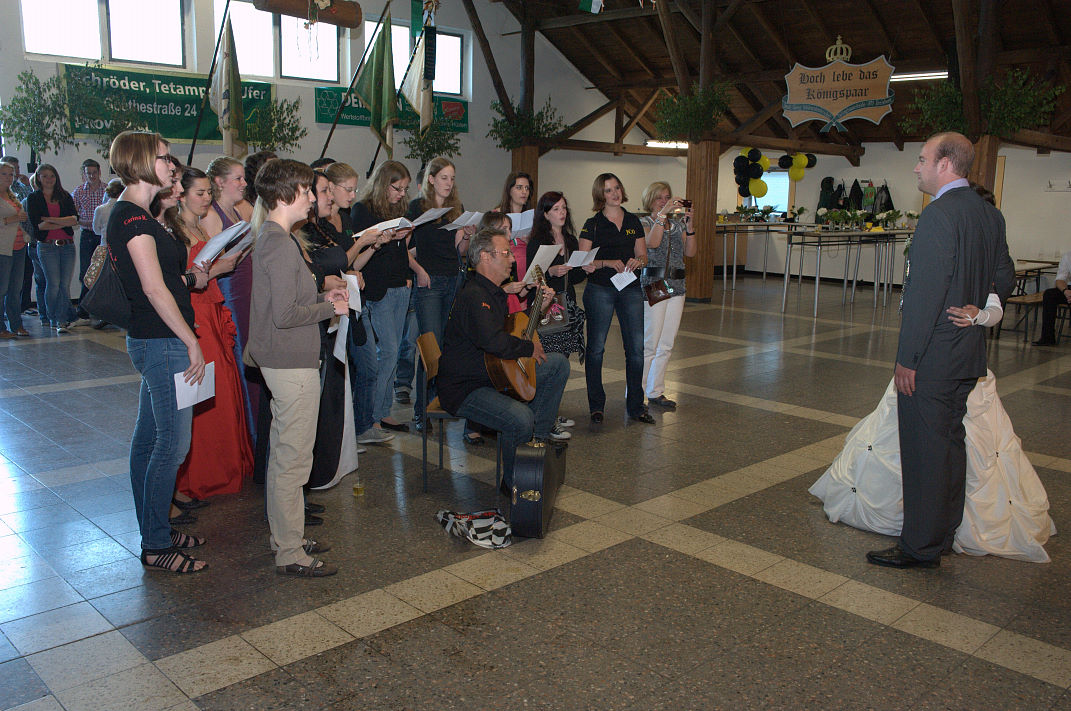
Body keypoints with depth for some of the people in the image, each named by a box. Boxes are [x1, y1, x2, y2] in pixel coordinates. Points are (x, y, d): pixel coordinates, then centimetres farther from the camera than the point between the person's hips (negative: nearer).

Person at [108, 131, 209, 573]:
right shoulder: (132, 217, -16)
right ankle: (156, 546, 7)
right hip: (162, 342, -10)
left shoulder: (132, 215, 15)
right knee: (173, 444, -4)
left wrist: (190, 277, 5)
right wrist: (192, 342, -18)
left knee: (148, 439, 15)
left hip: (151, 341, 10)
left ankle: (155, 533, 27)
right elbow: (154, 288, -20)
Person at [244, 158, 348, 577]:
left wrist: (321, 298, 9)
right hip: (293, 364, -11)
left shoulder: (268, 238, 12)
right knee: (293, 459, -2)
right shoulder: (281, 245, -19)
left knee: (283, 456, 18)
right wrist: (330, 308, -11)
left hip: (282, 362, 11)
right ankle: (290, 554, 9)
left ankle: (284, 537, 31)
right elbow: (284, 315, -24)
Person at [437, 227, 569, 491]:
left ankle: (538, 439, 8)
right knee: (521, 419, -34)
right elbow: (495, 342, -38)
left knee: (559, 363, 10)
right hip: (466, 388, -11)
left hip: (496, 373, 11)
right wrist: (530, 348, -21)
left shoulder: (494, 291, 12)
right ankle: (513, 483, -7)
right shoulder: (474, 296, -22)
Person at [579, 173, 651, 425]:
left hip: (631, 289, 3)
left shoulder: (634, 222, 13)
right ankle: (596, 406, 12)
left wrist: (637, 261, -8)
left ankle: (635, 406, 12)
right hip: (600, 289, -3)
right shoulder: (592, 225, 1)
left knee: (636, 347, 0)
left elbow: (643, 256, 14)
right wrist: (608, 263, -17)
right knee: (596, 347, 0)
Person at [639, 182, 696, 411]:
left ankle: (655, 392, 15)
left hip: (676, 287, 6)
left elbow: (690, 252, 4)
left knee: (667, 344, 6)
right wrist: (663, 213, -20)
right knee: (649, 343, -6)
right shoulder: (643, 223, 2)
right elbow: (652, 242, -19)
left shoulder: (677, 224, 16)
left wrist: (689, 225, -6)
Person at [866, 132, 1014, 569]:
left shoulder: (938, 215, -19)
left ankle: (921, 547, 11)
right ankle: (943, 534, 31)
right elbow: (1004, 280, 16)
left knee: (924, 450, 0)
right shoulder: (989, 213, 9)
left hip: (932, 357, -9)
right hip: (969, 355, 9)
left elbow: (926, 293, -22)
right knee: (950, 443, 18)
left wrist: (907, 359, -17)